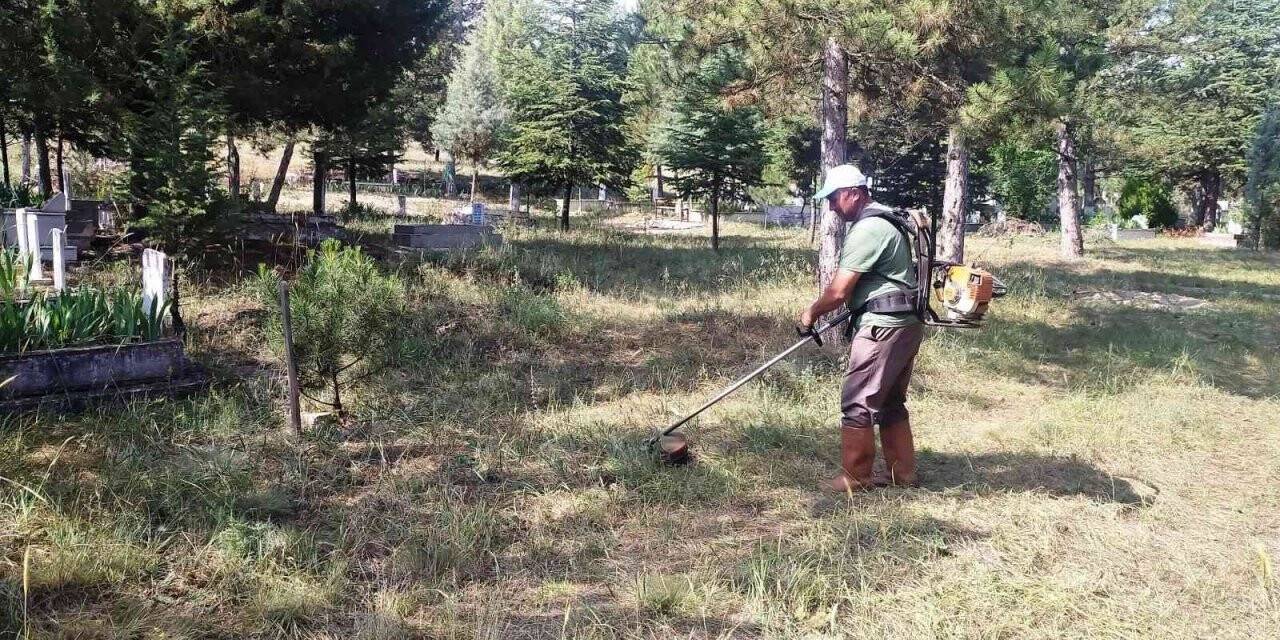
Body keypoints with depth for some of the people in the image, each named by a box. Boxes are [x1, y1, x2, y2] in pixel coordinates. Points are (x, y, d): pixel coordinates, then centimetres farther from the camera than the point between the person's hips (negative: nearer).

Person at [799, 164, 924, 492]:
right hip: (905, 324, 11)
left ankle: (854, 477, 3)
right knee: (890, 403, 16)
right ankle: (902, 472, 23)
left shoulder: (867, 229, -16)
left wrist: (811, 313, -1)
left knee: (857, 402, -4)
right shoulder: (882, 222, 17)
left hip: (882, 327, -11)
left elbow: (839, 291, -17)